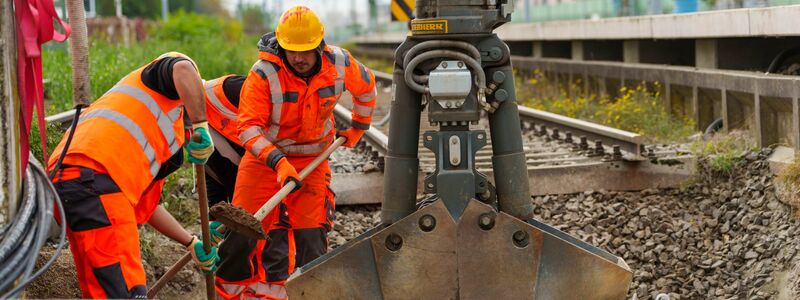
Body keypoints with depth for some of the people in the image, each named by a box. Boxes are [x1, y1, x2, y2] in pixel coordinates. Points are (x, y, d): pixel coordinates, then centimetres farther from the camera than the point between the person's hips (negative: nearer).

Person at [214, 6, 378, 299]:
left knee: (311, 235, -2)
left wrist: (359, 127, 18)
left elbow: (366, 85, 10)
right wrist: (278, 162, -38)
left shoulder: (339, 64, -13)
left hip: (312, 159, 2)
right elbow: (249, 127, -27)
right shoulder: (263, 73, -23)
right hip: (265, 156, -2)